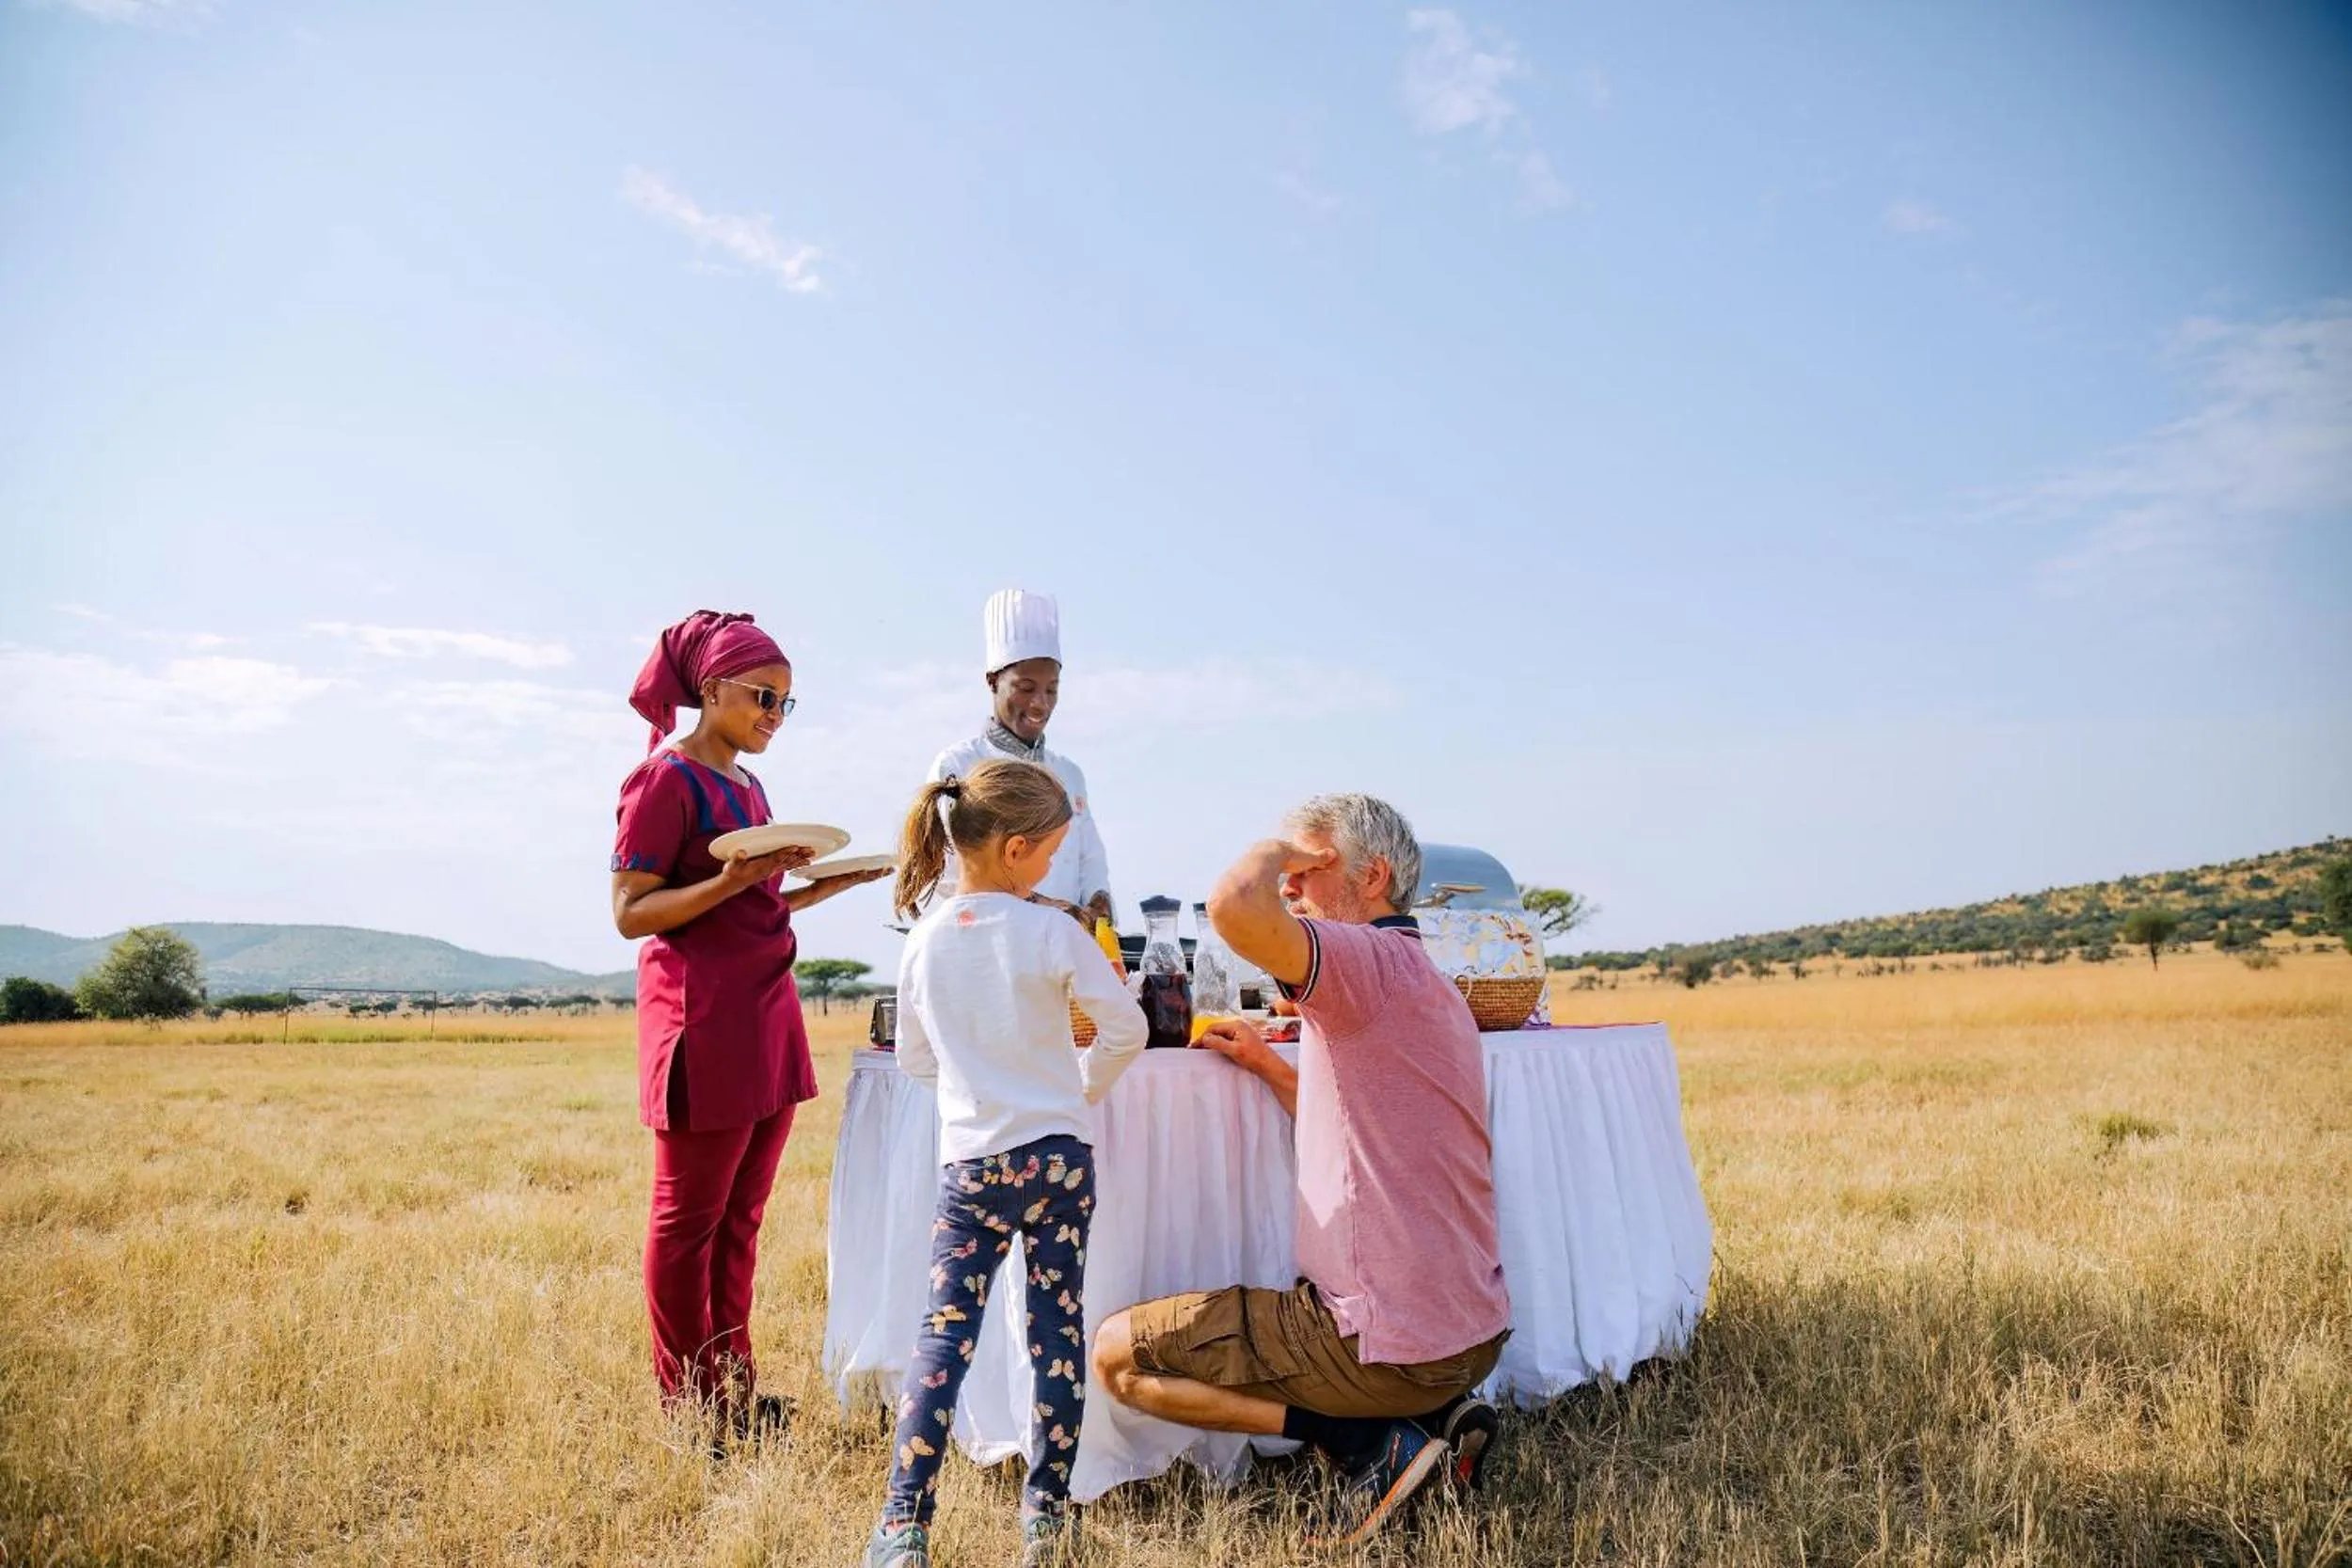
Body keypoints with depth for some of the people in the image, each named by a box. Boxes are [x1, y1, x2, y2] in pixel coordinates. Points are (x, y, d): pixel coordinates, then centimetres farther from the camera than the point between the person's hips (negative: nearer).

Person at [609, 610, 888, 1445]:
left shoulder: (747, 785, 16)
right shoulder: (666, 780, -8)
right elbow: (630, 911, -12)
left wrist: (828, 886, 8)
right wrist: (733, 879, -24)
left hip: (767, 1015, 8)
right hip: (703, 1023, -8)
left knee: (741, 1216, 13)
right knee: (688, 1218, 3)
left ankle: (735, 1389, 24)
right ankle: (687, 1406, 14)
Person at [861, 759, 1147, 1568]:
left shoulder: (923, 944, 2)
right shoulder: (1052, 933, -9)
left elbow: (915, 1059, 12)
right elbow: (1126, 1029, -3)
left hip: (970, 1163, 2)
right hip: (1058, 1153, -2)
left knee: (944, 1335, 3)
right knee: (1059, 1328, 9)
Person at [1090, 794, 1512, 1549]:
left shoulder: (1373, 963, -17)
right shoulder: (1426, 986, 13)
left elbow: (1234, 907, -36)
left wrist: (1277, 848, -15)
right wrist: (1269, 1066, 15)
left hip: (1390, 1345, -10)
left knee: (1116, 1352, 2)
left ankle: (1373, 1442, -5)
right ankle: (1438, 1415, 12)